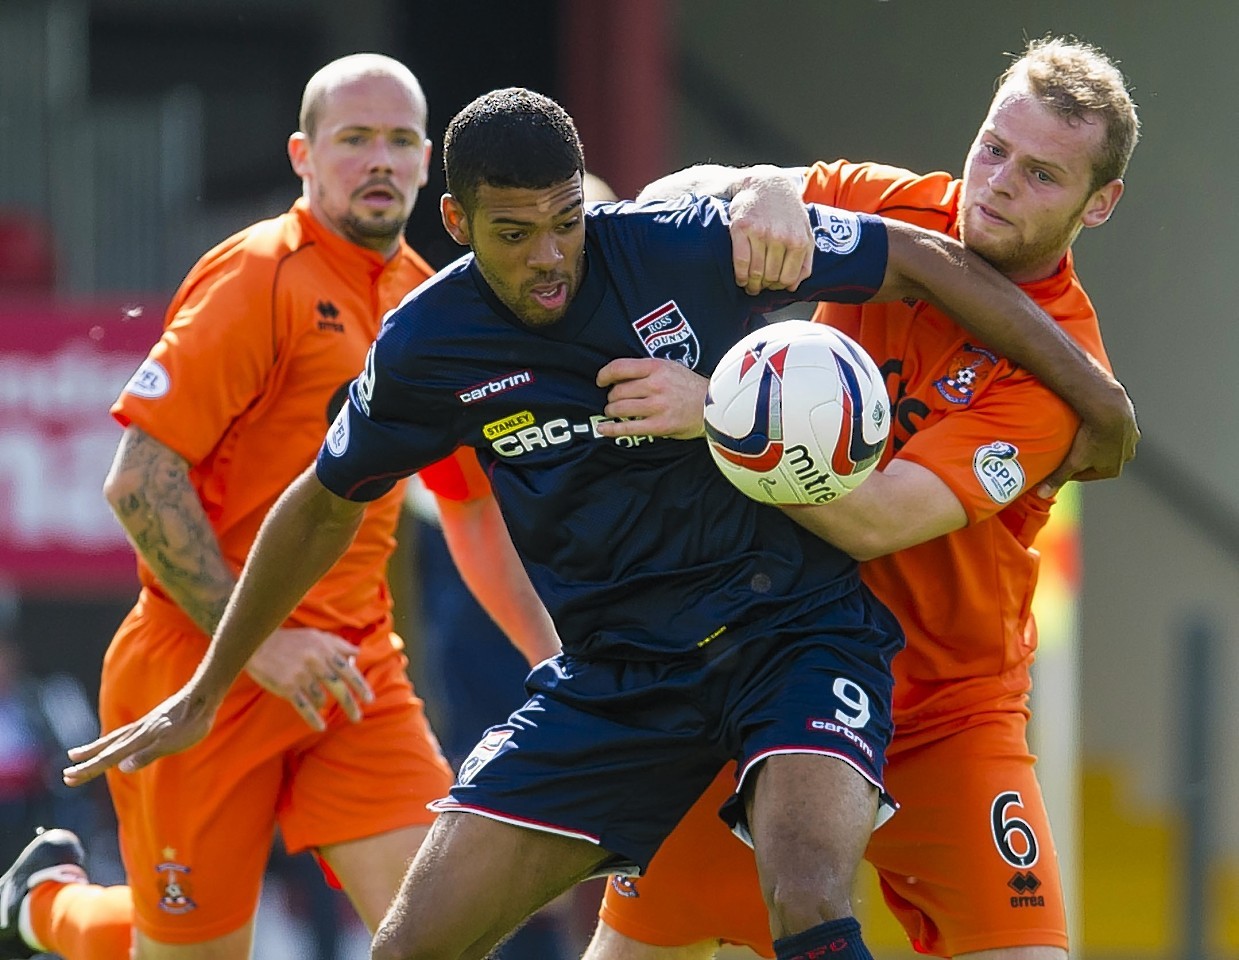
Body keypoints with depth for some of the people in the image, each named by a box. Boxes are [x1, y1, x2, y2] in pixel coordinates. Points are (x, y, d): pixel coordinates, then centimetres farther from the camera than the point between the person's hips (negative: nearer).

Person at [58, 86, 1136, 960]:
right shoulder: (428, 348, -6)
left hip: (794, 628, -3)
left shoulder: (694, 245, -15)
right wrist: (204, 696, 18)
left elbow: (923, 262, -5)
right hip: (613, 676, 3)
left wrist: (1094, 395, -2)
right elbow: (325, 509, 11)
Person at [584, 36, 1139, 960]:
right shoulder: (892, 208, -4)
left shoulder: (1059, 365, -18)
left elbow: (875, 521, -28)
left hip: (945, 705, -3)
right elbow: (684, 194, -3)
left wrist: (716, 415, -37)